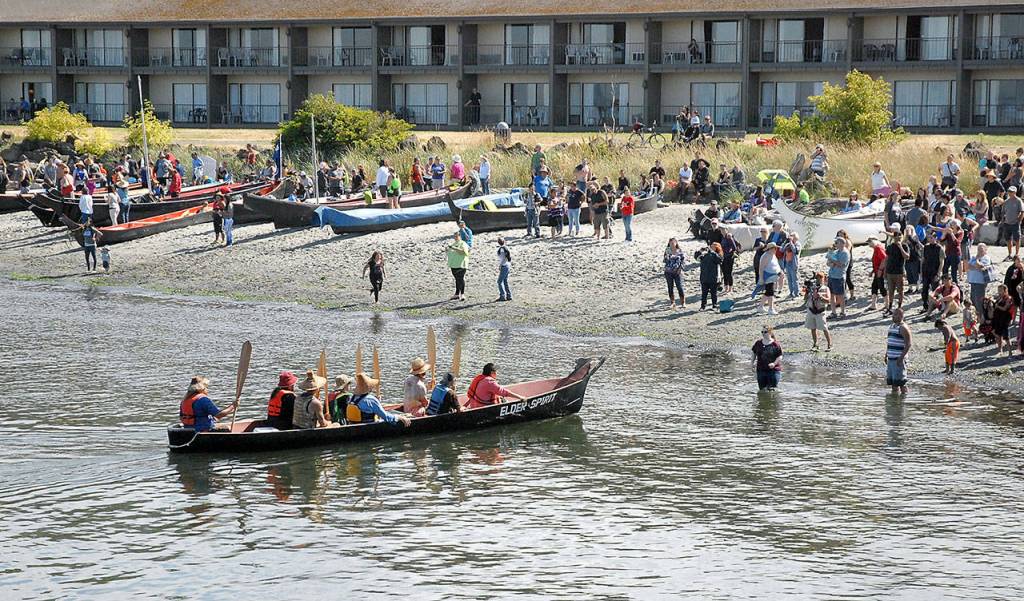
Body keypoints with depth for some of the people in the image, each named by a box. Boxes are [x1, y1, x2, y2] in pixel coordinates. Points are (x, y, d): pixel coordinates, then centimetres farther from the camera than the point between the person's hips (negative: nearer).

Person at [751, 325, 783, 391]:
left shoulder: (775, 344, -8)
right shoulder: (758, 343, 6)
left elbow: (780, 357, -7)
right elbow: (754, 354, 18)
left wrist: (774, 363, -22)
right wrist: (752, 362, 4)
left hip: (773, 370, -5)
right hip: (761, 370, 5)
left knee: (772, 389, -6)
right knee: (762, 389, 9)